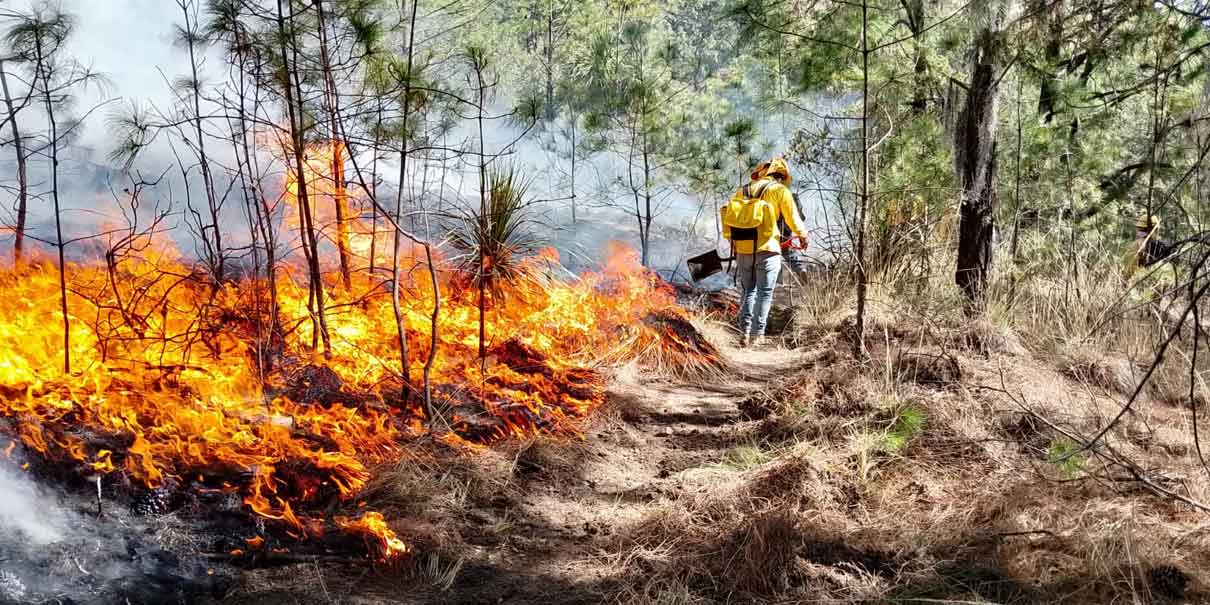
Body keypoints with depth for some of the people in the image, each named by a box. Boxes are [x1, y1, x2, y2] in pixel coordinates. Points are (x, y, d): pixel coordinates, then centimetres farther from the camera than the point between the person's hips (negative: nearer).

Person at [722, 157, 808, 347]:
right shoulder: (779, 190, 1)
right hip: (766, 250, -4)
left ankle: (744, 333, 5)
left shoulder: (742, 190, 13)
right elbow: (793, 218, 2)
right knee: (765, 293, 5)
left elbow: (726, 214, 12)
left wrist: (730, 239, 24)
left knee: (747, 291, 14)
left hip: (742, 250, 4)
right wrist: (803, 236, 19)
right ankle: (757, 334, 3)